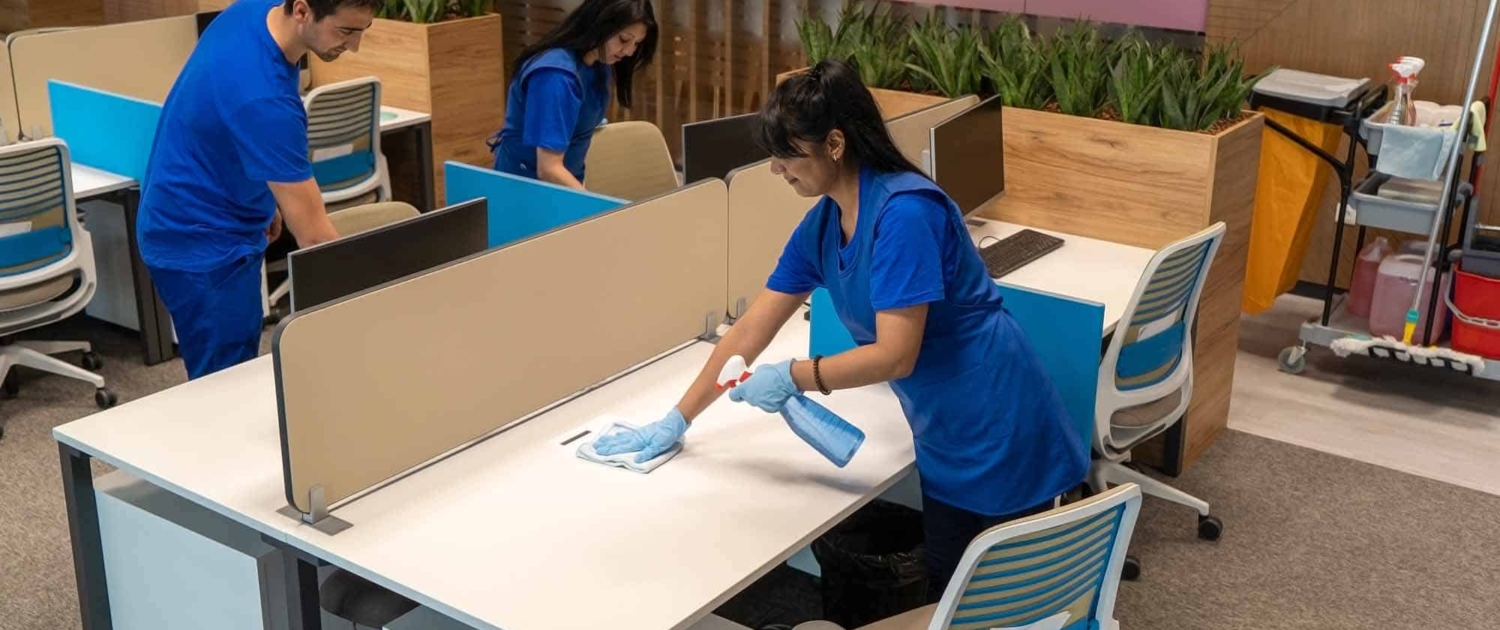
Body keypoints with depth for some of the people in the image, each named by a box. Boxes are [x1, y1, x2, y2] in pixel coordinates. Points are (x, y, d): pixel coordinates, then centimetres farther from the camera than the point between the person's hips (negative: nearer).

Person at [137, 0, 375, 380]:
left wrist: (264, 196, 18)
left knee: (240, 375, 17)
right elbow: (313, 236, -33)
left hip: (208, 225, 9)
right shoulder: (263, 96, -34)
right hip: (201, 244, -9)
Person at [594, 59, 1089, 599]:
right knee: (947, 595, 15)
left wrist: (792, 377, -15)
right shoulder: (821, 224, 2)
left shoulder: (904, 212, -23)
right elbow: (750, 331, 8)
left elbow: (895, 355, -25)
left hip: (1000, 439, -8)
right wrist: (678, 420, 10)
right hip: (944, 442, 8)